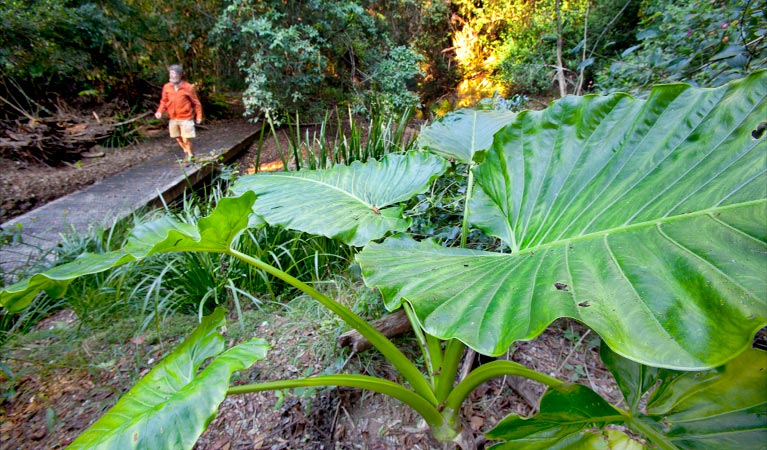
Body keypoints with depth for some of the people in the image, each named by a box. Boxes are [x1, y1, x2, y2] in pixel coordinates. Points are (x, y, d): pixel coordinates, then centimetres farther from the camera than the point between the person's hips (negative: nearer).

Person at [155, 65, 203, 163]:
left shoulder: (188, 87, -10)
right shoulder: (167, 87, 1)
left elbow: (196, 102, -3)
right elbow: (164, 101, 10)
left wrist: (199, 116, -4)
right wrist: (160, 111, -5)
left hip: (186, 118, -5)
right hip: (173, 119, 5)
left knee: (186, 139, -5)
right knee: (178, 138, 14)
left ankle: (191, 156, 16)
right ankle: (186, 152, 37)